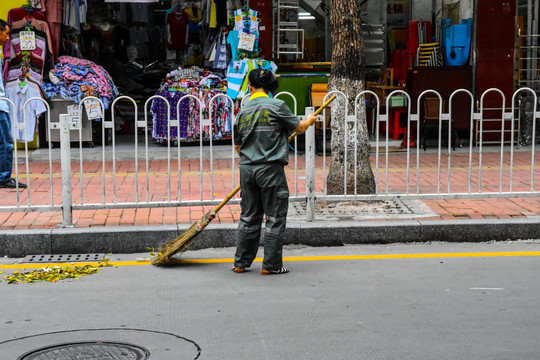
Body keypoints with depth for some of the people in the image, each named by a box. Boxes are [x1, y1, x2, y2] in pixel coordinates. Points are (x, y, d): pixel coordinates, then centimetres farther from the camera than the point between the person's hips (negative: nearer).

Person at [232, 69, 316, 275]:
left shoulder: (242, 112, 8)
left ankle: (241, 263, 18)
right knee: (275, 217, 4)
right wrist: (309, 120, 22)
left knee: (249, 217, 14)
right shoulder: (276, 106, -9)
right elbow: (299, 128, 0)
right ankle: (271, 265, 7)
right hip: (271, 170, -5)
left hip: (247, 169, 5)